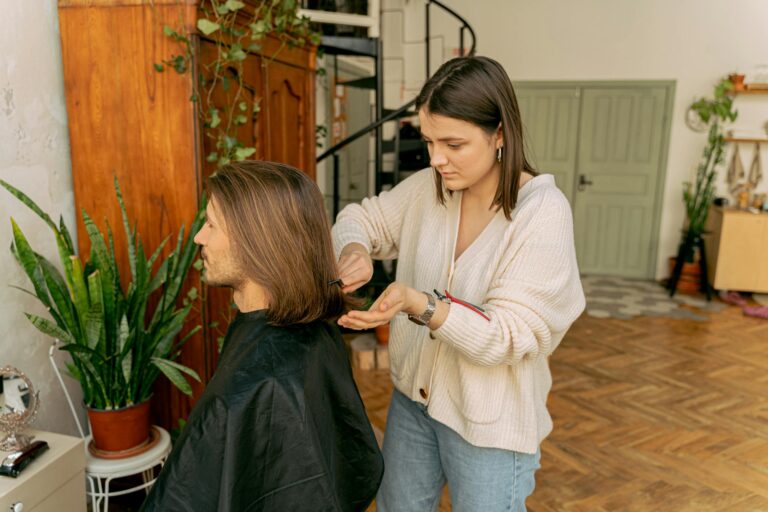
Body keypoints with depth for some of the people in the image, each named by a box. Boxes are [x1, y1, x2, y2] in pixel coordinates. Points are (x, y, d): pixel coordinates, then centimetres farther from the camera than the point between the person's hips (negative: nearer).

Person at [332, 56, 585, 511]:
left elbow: (507, 337, -24)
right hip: (413, 394, 5)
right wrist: (355, 250, -17)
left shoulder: (543, 212, -22)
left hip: (489, 420, -5)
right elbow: (362, 218, 6)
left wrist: (418, 303, -37)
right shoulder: (427, 188, -7)